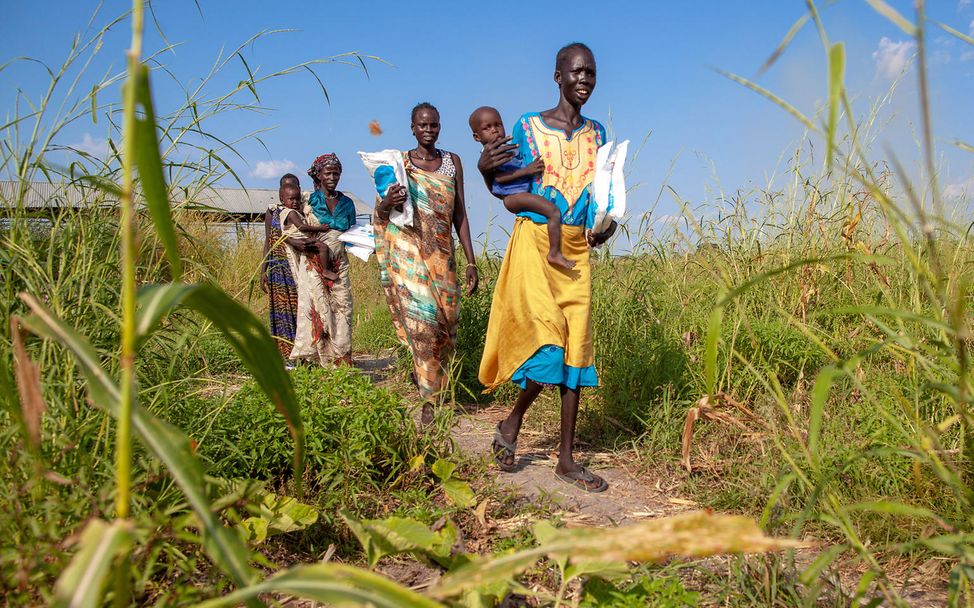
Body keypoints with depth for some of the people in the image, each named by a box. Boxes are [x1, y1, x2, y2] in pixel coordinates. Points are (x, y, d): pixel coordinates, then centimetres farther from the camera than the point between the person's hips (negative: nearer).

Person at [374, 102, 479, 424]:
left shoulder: (452, 162, 11)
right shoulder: (398, 162, 4)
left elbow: (460, 214, 10)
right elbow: (379, 213, 5)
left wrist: (471, 261, 5)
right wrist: (387, 202, -20)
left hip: (442, 254, 3)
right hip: (407, 249, -3)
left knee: (446, 324, 0)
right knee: (422, 321, -12)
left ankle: (422, 371, 26)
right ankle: (429, 402, -7)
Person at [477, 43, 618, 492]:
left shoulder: (596, 133, 13)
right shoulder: (528, 127, 0)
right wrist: (485, 170, -17)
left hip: (577, 250, 5)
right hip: (534, 244, -4)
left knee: (576, 348, 3)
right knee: (548, 342, -14)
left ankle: (566, 459, 12)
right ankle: (511, 422, 15)